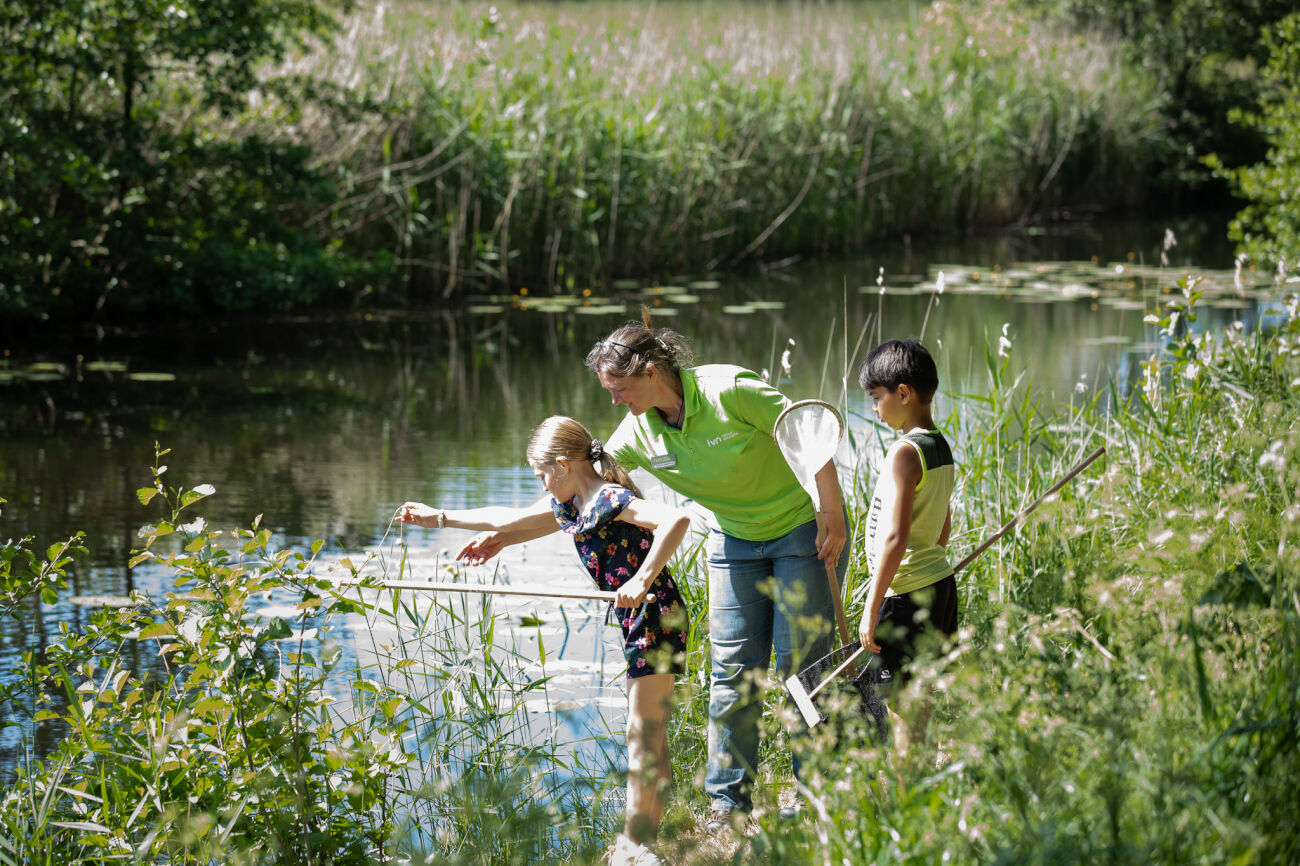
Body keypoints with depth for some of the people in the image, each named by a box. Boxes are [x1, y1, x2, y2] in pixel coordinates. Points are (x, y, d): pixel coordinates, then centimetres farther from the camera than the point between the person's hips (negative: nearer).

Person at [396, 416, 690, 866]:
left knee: (644, 736, -8)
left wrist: (642, 580, -36)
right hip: (638, 621, 10)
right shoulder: (567, 505, 12)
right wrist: (440, 518, 29)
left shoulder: (611, 500, -18)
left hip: (655, 614, -10)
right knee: (648, 737, 13)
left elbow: (676, 518, -33)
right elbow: (514, 519, 25)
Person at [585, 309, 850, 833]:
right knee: (733, 670, 1)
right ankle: (728, 802, 8)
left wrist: (833, 516, -19)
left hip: (804, 528, -5)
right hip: (736, 543, 6)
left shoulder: (728, 391, -25)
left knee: (800, 663, -4)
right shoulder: (638, 433, -7)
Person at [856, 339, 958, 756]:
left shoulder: (905, 453, -17)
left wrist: (872, 608, -19)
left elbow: (896, 538, -22)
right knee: (922, 706, 13)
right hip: (940, 581, 9)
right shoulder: (941, 447, 10)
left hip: (906, 593, -9)